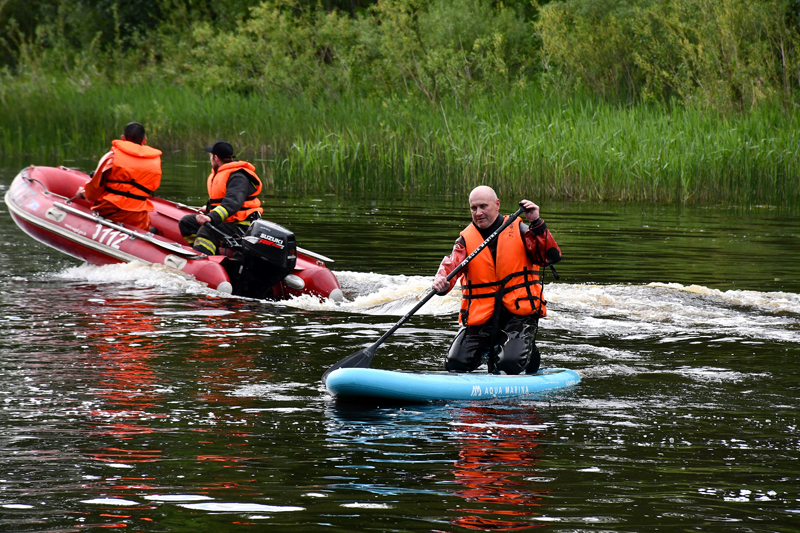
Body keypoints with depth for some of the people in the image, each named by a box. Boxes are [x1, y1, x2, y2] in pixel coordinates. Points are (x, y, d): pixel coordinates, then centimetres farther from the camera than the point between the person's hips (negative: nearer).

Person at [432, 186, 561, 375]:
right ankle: (490, 351, 25)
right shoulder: (466, 240, 5)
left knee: (510, 364, -24)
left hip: (519, 313, -3)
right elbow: (451, 265, -14)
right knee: (456, 365, -7)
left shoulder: (518, 231, 1)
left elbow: (552, 257, -10)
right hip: (480, 315, 3)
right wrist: (441, 282, -38)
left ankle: (529, 352, 15)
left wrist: (536, 224, -22)